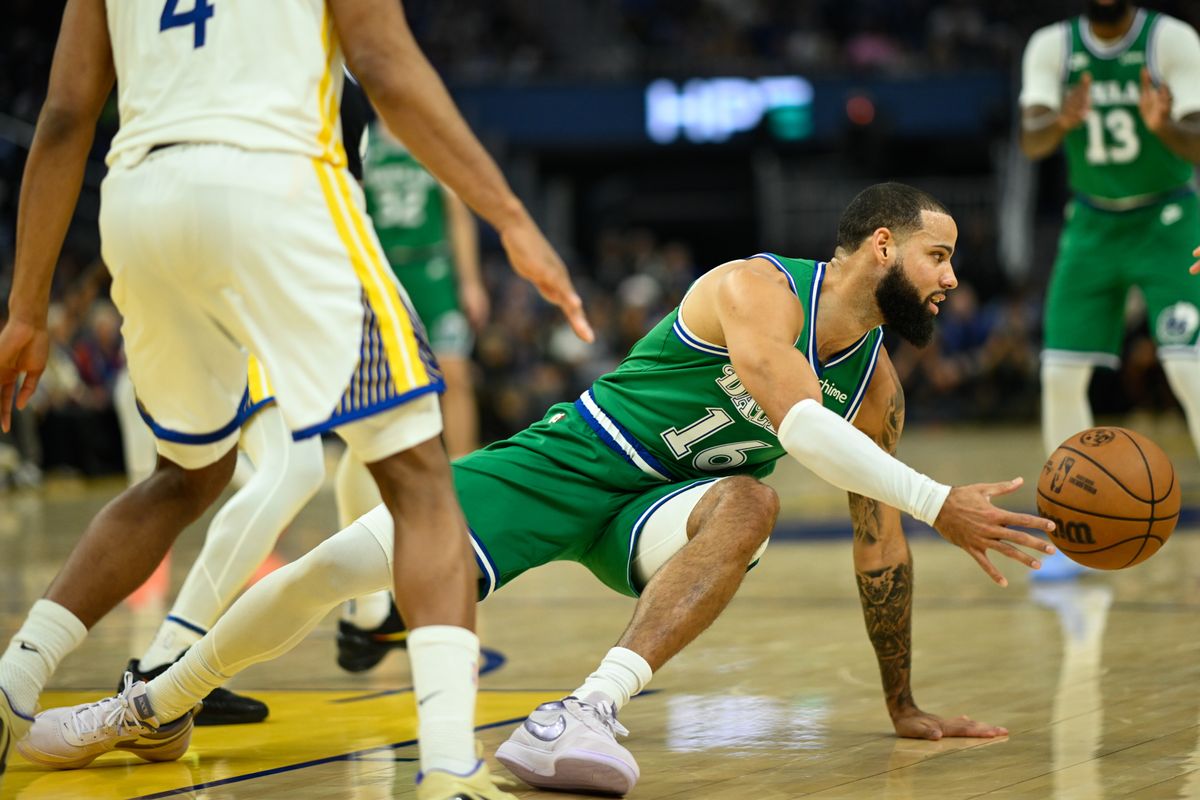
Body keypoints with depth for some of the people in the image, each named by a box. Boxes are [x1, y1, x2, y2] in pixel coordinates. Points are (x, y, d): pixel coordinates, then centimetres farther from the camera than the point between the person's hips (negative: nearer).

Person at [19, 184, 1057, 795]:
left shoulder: (879, 386, 0)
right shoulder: (758, 289, -21)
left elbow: (880, 547, 7)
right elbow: (798, 424, -38)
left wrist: (904, 708, 6)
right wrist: (942, 505, -45)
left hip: (659, 504, 4)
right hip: (571, 458, -4)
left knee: (748, 505, -34)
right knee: (335, 567, -13)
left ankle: (589, 712, -45)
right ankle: (153, 708, 10)